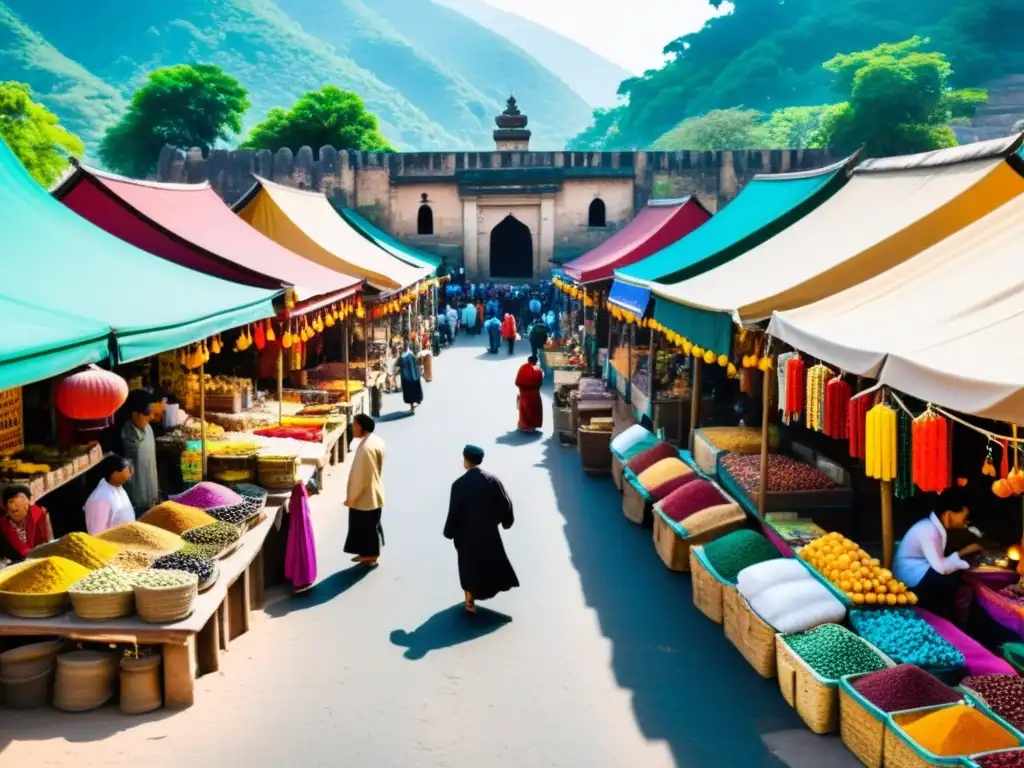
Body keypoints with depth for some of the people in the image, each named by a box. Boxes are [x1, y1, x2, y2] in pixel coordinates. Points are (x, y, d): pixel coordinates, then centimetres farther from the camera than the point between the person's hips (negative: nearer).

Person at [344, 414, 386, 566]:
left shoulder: (365, 448, -29)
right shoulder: (378, 442, 1)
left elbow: (360, 476, -25)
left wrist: (351, 498, -16)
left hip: (364, 496, -9)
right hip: (374, 492, 9)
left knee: (365, 526, 7)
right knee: (372, 525, 20)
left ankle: (370, 555, 20)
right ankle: (371, 553, 33)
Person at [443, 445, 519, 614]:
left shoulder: (459, 484, -19)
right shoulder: (492, 480, -11)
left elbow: (454, 512, -13)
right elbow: (505, 504, -4)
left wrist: (449, 532, 1)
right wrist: (505, 521, 13)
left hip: (467, 534, -2)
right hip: (489, 531, 2)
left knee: (469, 565, 13)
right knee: (491, 560, 22)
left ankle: (470, 601, 19)